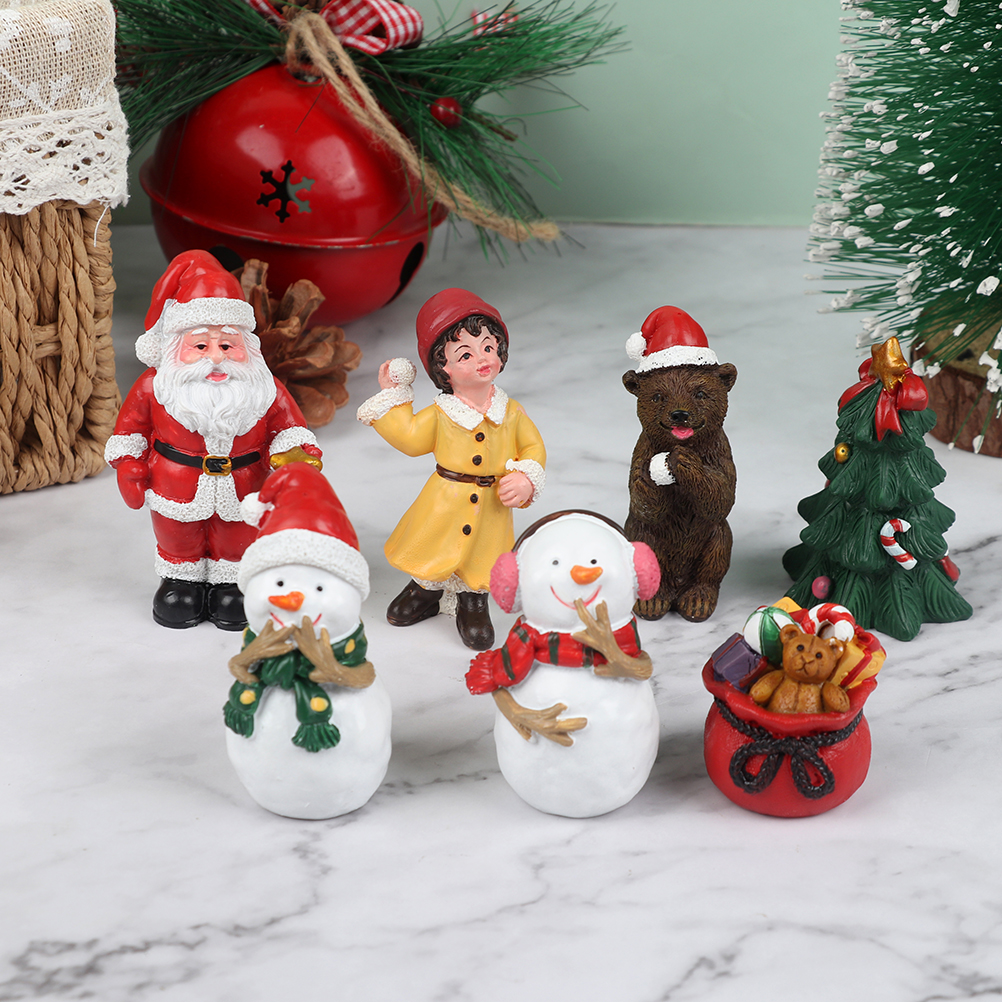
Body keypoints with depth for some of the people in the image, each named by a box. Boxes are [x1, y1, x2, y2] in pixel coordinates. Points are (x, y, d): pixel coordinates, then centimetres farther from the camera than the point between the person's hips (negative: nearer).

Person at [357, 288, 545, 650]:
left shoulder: (511, 412, -4)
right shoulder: (439, 415, -8)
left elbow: (533, 447, 5)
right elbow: (409, 438, 5)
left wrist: (525, 479, -11)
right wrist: (392, 396, 3)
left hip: (490, 509, 0)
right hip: (445, 504, 0)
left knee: (480, 565, 9)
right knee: (435, 556, 15)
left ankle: (473, 605, 34)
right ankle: (426, 591, 43)